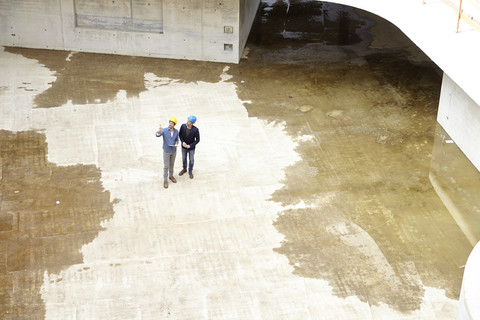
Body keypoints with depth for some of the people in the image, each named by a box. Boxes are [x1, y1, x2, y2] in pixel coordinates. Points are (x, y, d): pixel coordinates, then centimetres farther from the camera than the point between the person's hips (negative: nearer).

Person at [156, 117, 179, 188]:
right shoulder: (164, 130, -23)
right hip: (166, 151, -3)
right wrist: (159, 131, -67)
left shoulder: (176, 131, -10)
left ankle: (171, 176, 44)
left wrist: (176, 144, -19)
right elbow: (157, 135, -43)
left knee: (171, 164, 22)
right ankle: (165, 180, 20)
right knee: (166, 166, 4)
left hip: (174, 150, 4)